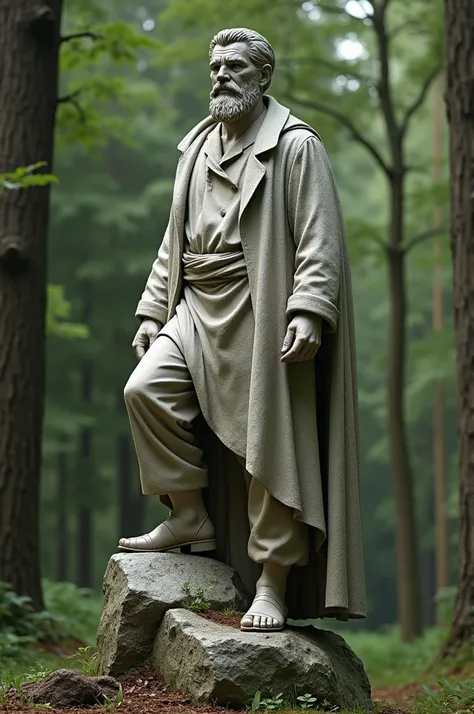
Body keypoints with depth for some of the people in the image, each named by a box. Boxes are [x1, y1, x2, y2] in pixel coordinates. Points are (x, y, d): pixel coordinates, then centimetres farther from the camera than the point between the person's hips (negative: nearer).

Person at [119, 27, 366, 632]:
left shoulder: (295, 146, -2)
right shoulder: (196, 150, 17)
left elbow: (319, 239, -11)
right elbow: (175, 241, 22)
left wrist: (307, 310, -23)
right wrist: (153, 310, 14)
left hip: (264, 316, -6)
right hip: (200, 310, 6)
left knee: (269, 448, -5)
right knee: (145, 389, -15)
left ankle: (271, 586, 3)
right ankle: (190, 519, 2)